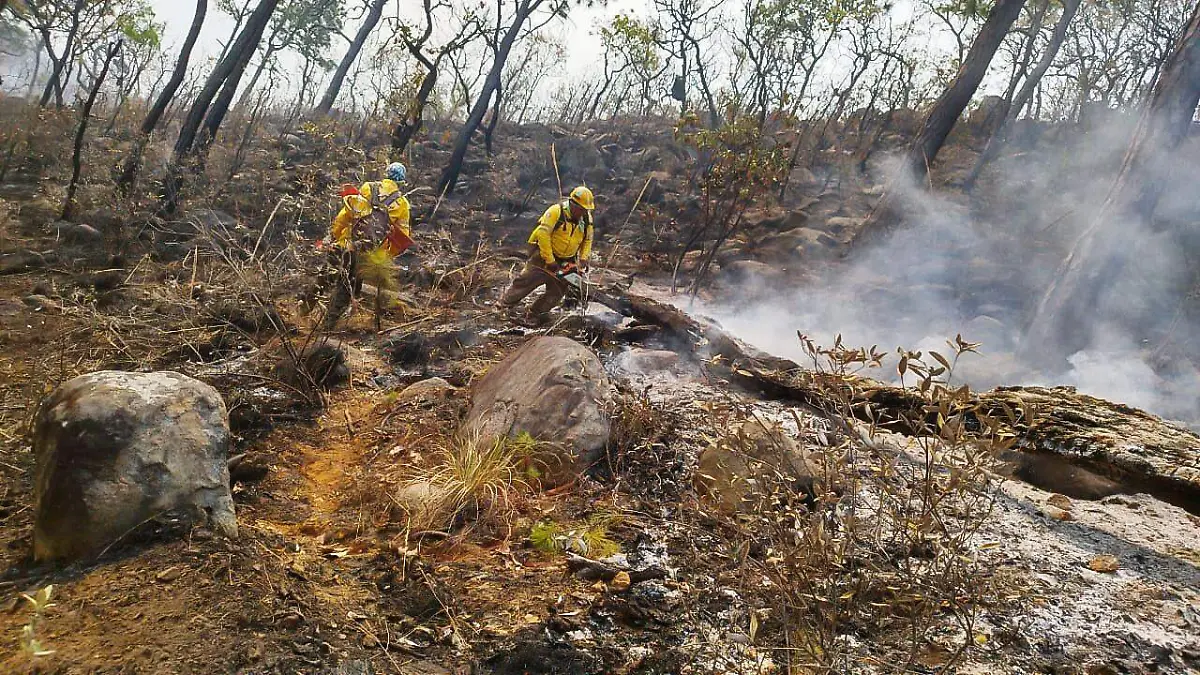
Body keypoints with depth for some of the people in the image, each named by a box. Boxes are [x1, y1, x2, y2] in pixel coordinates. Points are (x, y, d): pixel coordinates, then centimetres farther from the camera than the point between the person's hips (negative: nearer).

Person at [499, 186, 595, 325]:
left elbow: (587, 241, 12)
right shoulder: (556, 211, -21)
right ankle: (505, 304, 13)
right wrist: (549, 260, -23)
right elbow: (543, 235, -23)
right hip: (544, 254, -5)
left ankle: (536, 314, 8)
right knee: (527, 280, -4)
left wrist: (583, 258, -4)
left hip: (565, 261, 5)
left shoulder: (586, 219, -3)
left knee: (558, 290, -1)